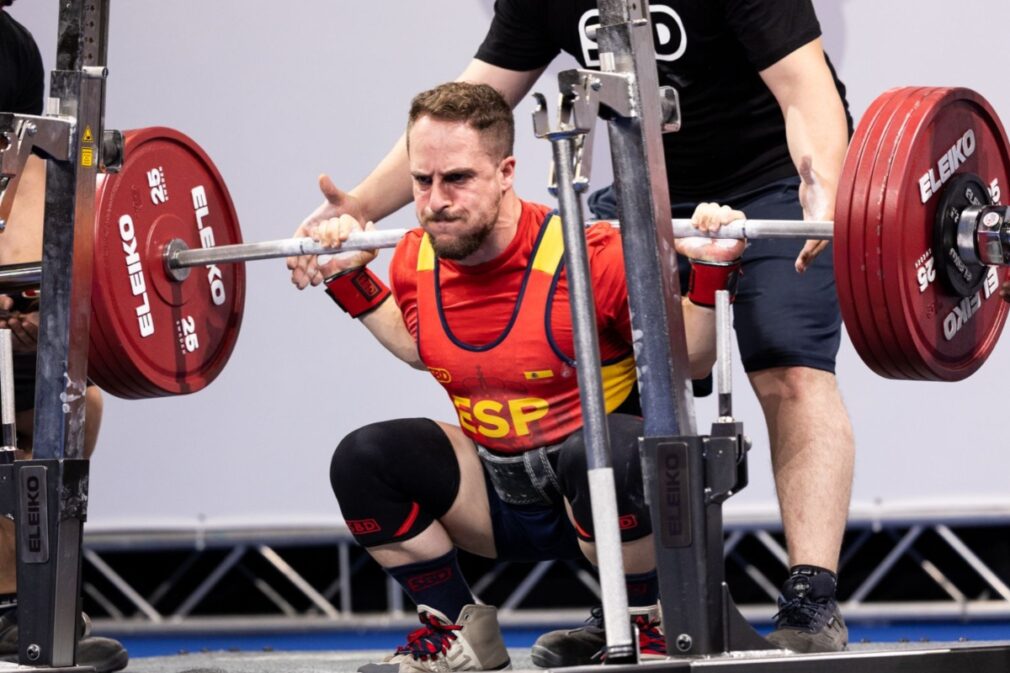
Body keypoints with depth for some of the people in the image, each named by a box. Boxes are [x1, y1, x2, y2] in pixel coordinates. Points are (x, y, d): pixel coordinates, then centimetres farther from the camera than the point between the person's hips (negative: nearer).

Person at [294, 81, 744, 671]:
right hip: (504, 502, 5)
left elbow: (691, 363, -10)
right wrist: (351, 280, 10)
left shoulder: (590, 258, -24)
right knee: (362, 460, -15)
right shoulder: (416, 263, -7)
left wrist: (711, 272, -25)